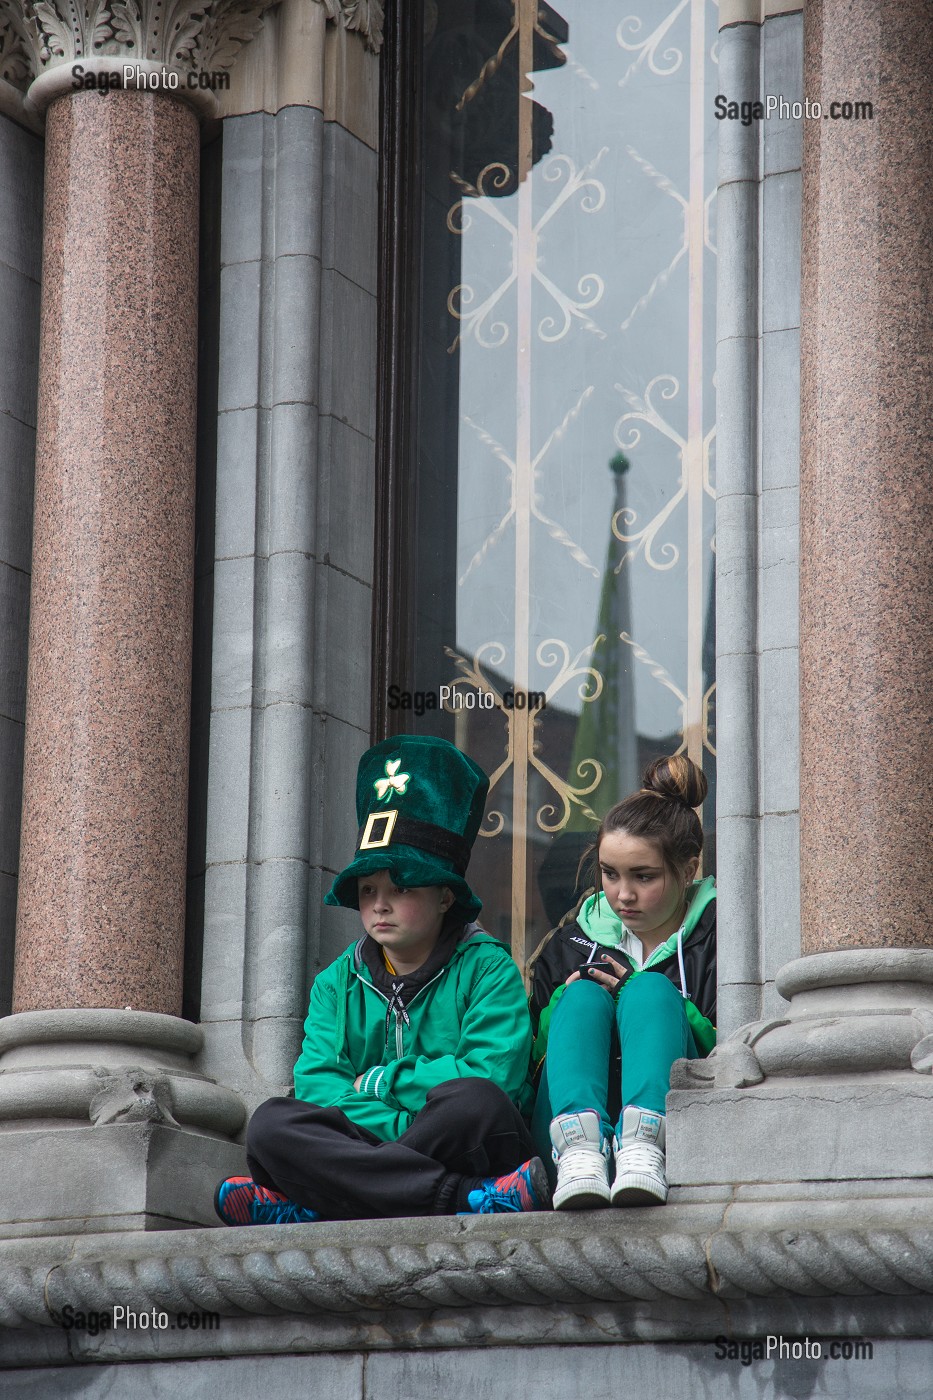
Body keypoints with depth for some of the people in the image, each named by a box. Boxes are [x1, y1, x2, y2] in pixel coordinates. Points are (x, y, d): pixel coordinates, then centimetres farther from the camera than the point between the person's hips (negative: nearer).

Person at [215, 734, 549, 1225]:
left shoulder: (487, 968, 6)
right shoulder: (337, 983, 18)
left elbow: (491, 1074, -10)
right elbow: (316, 1084, 1)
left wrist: (379, 1081, -4)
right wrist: (407, 1129, -17)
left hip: (470, 1154, -3)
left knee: (471, 1102, -36)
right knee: (271, 1123, -25)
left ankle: (310, 1208, -36)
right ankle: (477, 1199, -38)